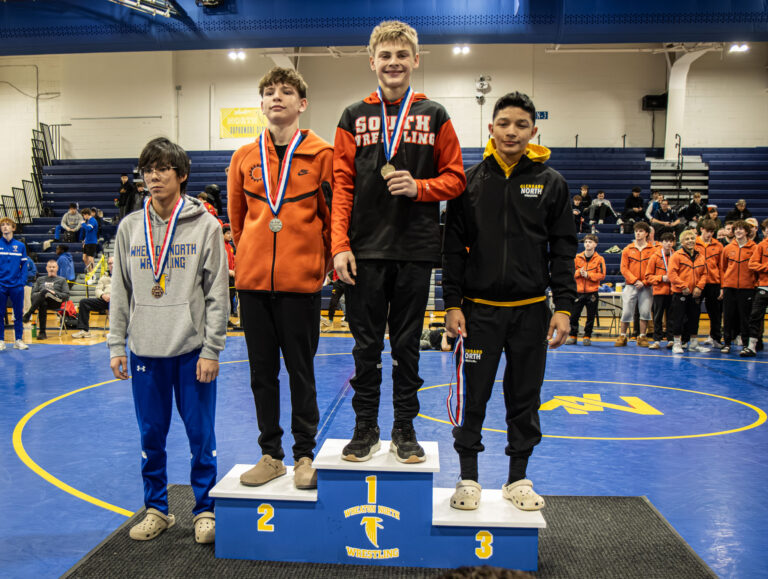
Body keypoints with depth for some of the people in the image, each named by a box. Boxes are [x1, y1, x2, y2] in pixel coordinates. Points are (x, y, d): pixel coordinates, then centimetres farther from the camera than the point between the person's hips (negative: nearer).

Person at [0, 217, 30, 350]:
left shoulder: (20, 246, 4)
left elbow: (24, 265, 6)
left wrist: (22, 281, -4)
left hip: (16, 285, 1)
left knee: (18, 313, 6)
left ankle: (18, 340, 15)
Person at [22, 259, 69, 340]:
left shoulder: (62, 280, 24)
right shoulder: (40, 280, 34)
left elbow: (66, 296, 11)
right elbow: (33, 293, 22)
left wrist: (54, 293, -6)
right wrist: (39, 294, -2)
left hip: (56, 301, -2)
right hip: (40, 300, 2)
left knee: (45, 291, -38)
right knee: (43, 304, -40)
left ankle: (28, 315, -44)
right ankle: (42, 332, -44)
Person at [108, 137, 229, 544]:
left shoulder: (205, 225, -3)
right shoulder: (129, 227, 7)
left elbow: (217, 293, -5)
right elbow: (120, 292, 10)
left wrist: (211, 349, -9)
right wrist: (116, 346, 5)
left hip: (192, 348, -3)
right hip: (144, 350, 3)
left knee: (201, 434, 5)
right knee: (151, 435, 12)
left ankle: (205, 510, 22)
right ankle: (156, 508, 30)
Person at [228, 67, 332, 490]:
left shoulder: (321, 154, 0)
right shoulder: (244, 157, 10)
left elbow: (333, 215, 3)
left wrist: (319, 261, 5)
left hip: (301, 280, -4)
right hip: (253, 280, 4)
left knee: (301, 371, 5)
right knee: (262, 372, 11)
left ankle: (305, 455, 20)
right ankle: (271, 454, 24)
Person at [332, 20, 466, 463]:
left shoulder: (434, 116, 9)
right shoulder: (354, 118, 9)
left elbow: (455, 178, 8)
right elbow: (342, 185, 4)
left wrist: (418, 187, -12)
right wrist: (340, 245, -5)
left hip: (416, 249, 0)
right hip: (365, 250, 1)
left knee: (408, 344, 8)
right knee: (367, 344, 7)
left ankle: (405, 428, 21)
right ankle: (366, 428, 21)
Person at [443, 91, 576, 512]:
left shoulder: (550, 182, 4)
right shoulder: (471, 181, 3)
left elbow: (563, 250, 4)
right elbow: (454, 248, 2)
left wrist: (564, 307, -3)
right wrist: (452, 304, -4)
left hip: (530, 310, 1)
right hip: (479, 308, 0)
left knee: (525, 399, 9)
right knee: (473, 397, 4)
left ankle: (518, 478, 26)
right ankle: (468, 476, 21)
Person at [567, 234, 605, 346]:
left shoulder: (599, 259, -1)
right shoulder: (577, 257, 6)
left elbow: (601, 275, -7)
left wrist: (587, 274, -15)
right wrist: (578, 272, -14)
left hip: (592, 292, -2)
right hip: (578, 291, 2)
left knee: (591, 316, 4)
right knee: (574, 315, 3)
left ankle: (587, 337, 16)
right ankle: (573, 336, 14)